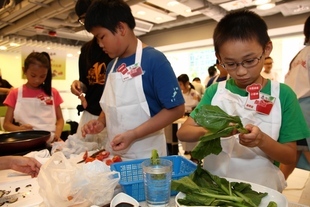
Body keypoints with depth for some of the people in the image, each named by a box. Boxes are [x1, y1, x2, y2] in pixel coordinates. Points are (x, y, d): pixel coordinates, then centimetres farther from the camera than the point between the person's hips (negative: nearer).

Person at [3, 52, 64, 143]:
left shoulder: (53, 93, 9)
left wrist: (57, 134, -9)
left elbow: (60, 119, 11)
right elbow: (6, 124, 8)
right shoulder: (15, 94, 7)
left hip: (50, 141, 1)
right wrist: (19, 129, -14)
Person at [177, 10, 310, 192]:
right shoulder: (215, 91, -2)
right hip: (214, 185, 1)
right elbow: (183, 132, -6)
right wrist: (210, 131, -25)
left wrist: (262, 140, -21)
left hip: (261, 188, 0)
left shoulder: (282, 94, -4)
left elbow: (291, 157, -1)